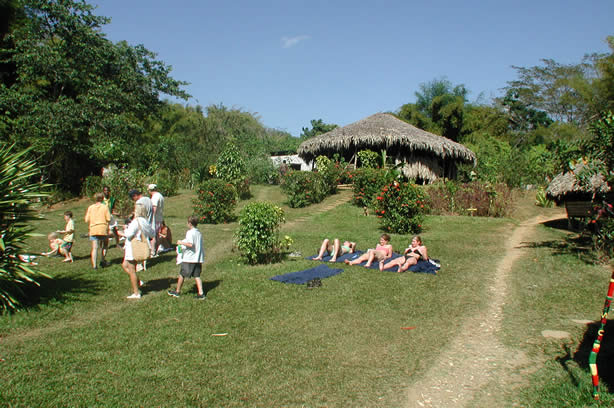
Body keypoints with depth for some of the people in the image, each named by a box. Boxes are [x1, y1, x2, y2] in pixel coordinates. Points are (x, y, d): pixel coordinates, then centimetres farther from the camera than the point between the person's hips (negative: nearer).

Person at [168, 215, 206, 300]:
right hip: (198, 258, 7)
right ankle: (201, 293, -3)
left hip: (188, 258, -7)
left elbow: (191, 244, -25)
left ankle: (177, 291, 24)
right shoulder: (199, 233, 11)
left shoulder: (190, 232, -13)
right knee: (197, 276, 6)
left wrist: (181, 242, -15)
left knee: (182, 274, 10)